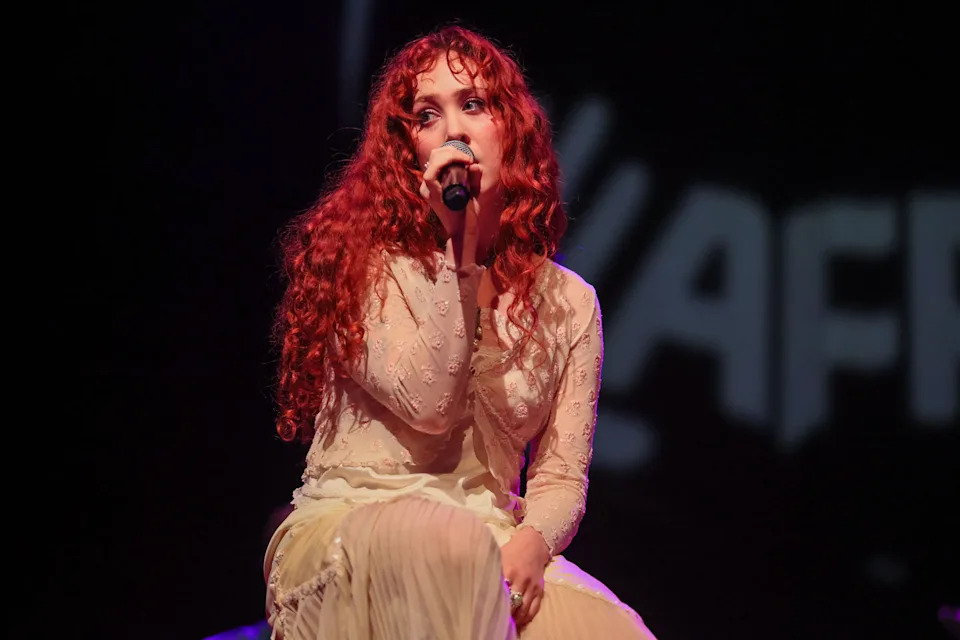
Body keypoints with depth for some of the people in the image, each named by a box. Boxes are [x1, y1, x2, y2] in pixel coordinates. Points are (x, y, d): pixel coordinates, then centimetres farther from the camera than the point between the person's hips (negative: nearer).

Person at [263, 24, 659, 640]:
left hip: (492, 548, 2)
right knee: (452, 539, -39)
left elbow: (562, 479, 8)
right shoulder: (361, 261, 3)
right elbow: (426, 405, -11)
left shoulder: (569, 302, 12)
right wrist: (458, 244, -11)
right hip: (350, 530, -2)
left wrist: (530, 543, -16)